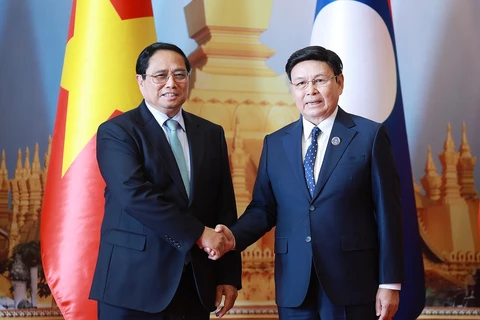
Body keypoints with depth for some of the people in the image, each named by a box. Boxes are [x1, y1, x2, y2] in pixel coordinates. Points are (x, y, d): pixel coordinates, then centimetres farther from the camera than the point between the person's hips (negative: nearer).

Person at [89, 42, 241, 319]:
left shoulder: (211, 133, 10)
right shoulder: (116, 132, -4)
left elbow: (225, 207, 8)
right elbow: (135, 195, -18)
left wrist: (229, 275, 3)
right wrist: (198, 233, -19)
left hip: (195, 285, 4)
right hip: (133, 283, -4)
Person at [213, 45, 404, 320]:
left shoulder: (370, 135, -2)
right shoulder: (275, 143, 9)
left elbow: (388, 213, -4)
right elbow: (264, 207, 10)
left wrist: (390, 283, -6)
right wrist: (234, 237, -11)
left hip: (352, 284, -3)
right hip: (294, 287, 3)